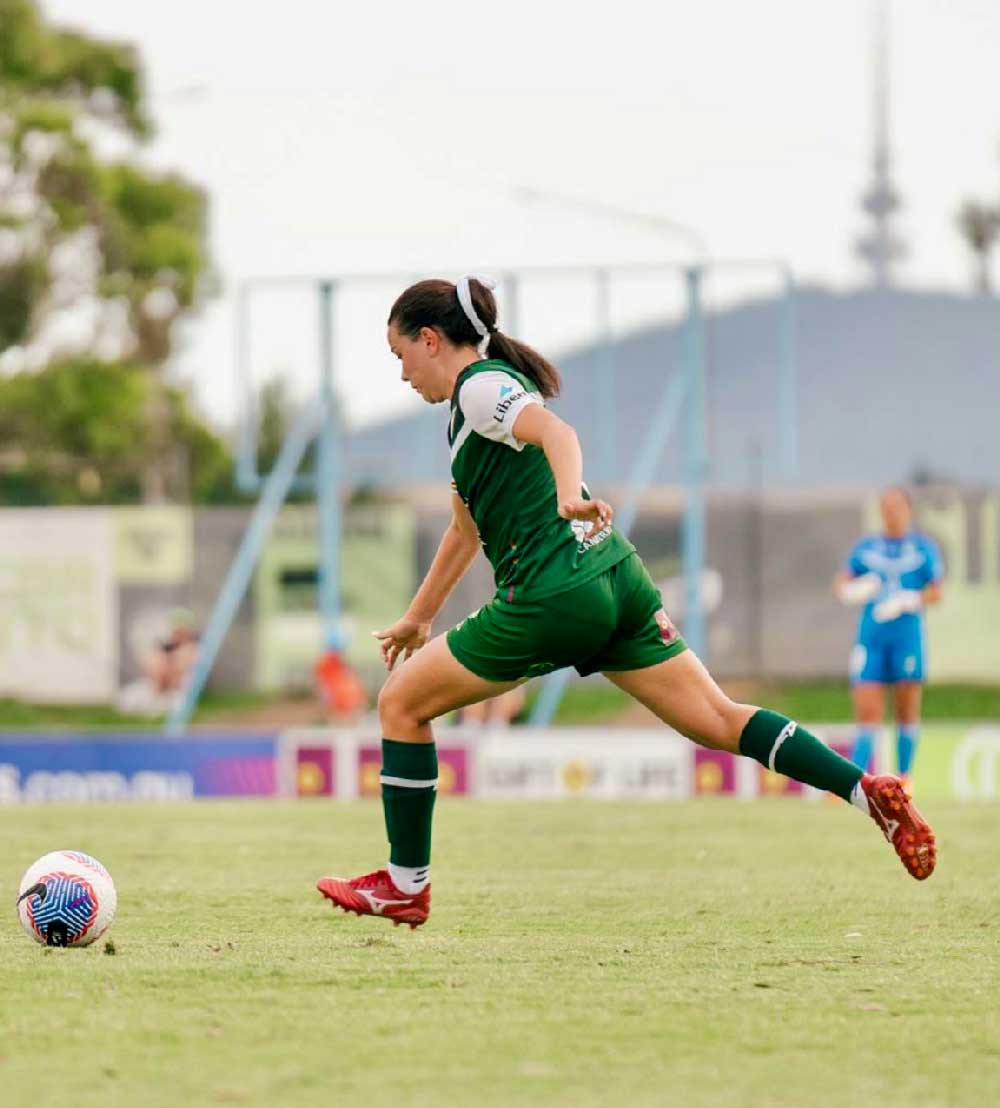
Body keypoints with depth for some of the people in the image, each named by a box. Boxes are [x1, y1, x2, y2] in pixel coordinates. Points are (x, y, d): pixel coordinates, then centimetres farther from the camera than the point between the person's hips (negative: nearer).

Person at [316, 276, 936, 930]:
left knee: (402, 703, 4)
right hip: (617, 581, 9)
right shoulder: (479, 400, 24)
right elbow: (467, 527, 35)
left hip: (553, 594, -9)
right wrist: (418, 618, 42)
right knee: (718, 720, 5)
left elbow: (556, 431, -27)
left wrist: (569, 496, -47)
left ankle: (405, 886, 8)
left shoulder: (481, 386, -5)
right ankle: (867, 790, -9)